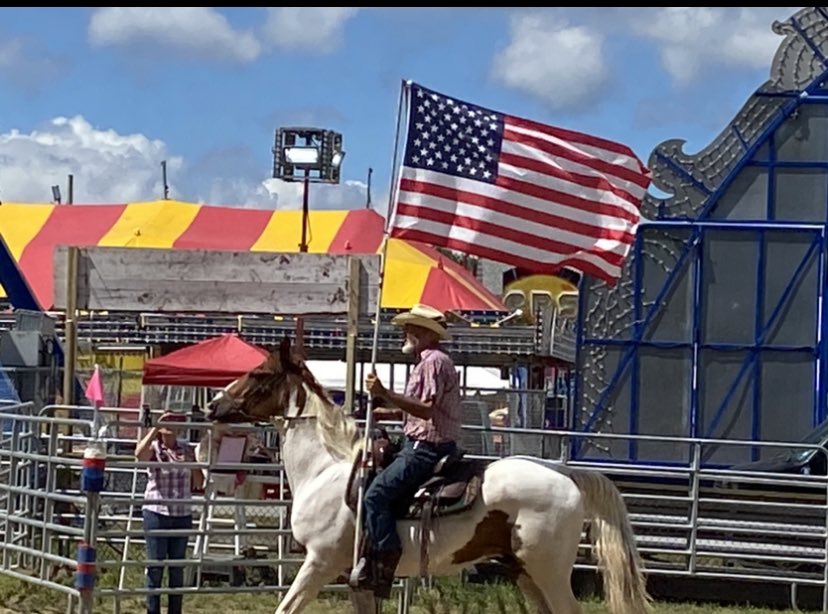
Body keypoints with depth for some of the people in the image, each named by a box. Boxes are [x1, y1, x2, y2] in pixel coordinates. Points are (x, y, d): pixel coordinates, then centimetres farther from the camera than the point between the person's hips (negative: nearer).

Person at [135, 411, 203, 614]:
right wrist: (155, 428, -25)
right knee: (155, 567, -1)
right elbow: (139, 454, -28)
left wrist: (192, 463, -6)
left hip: (182, 516, 4)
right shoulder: (153, 448, -3)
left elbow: (198, 483, 11)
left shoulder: (186, 449, 9)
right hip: (157, 514, -4)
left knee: (178, 569, 9)